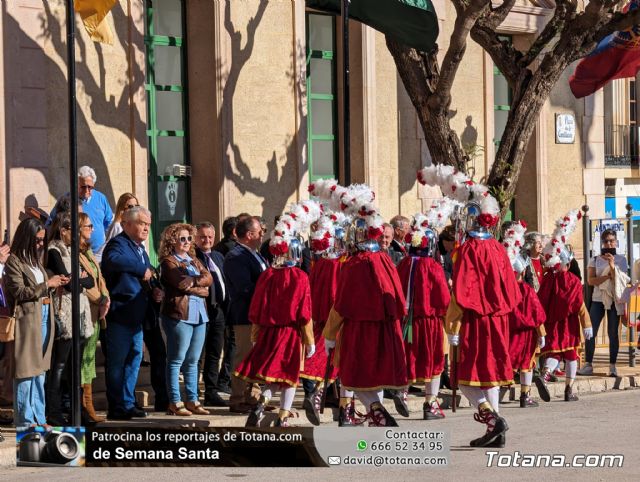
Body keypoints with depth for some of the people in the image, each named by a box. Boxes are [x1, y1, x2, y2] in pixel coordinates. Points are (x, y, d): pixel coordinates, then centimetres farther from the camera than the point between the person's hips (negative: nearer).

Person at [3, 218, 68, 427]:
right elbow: (20, 292, -14)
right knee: (26, 370, -4)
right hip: (27, 320, -8)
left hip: (43, 318, 8)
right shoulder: (14, 261, -9)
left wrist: (56, 283, 4)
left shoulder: (35, 259, 16)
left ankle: (39, 419, 16)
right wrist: (47, 285, -11)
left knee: (40, 370, 11)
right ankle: (25, 420, 1)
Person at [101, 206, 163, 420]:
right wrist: (142, 270, -30)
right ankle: (117, 408, 2)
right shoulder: (118, 244, -10)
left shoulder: (140, 249, 19)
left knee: (134, 360, 14)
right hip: (120, 313, -9)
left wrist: (153, 293, 10)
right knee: (117, 362, -3)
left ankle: (128, 404, 23)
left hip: (136, 315, 9)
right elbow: (114, 260, -35)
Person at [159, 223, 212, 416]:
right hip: (179, 314, -7)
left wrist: (193, 280, -12)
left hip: (199, 314, 7)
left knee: (193, 361, 10)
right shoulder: (168, 261, -2)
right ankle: (175, 402, -3)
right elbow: (181, 283, -16)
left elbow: (208, 278, 5)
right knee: (176, 360, -4)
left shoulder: (194, 260, 20)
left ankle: (192, 400, 14)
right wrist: (200, 288, -4)